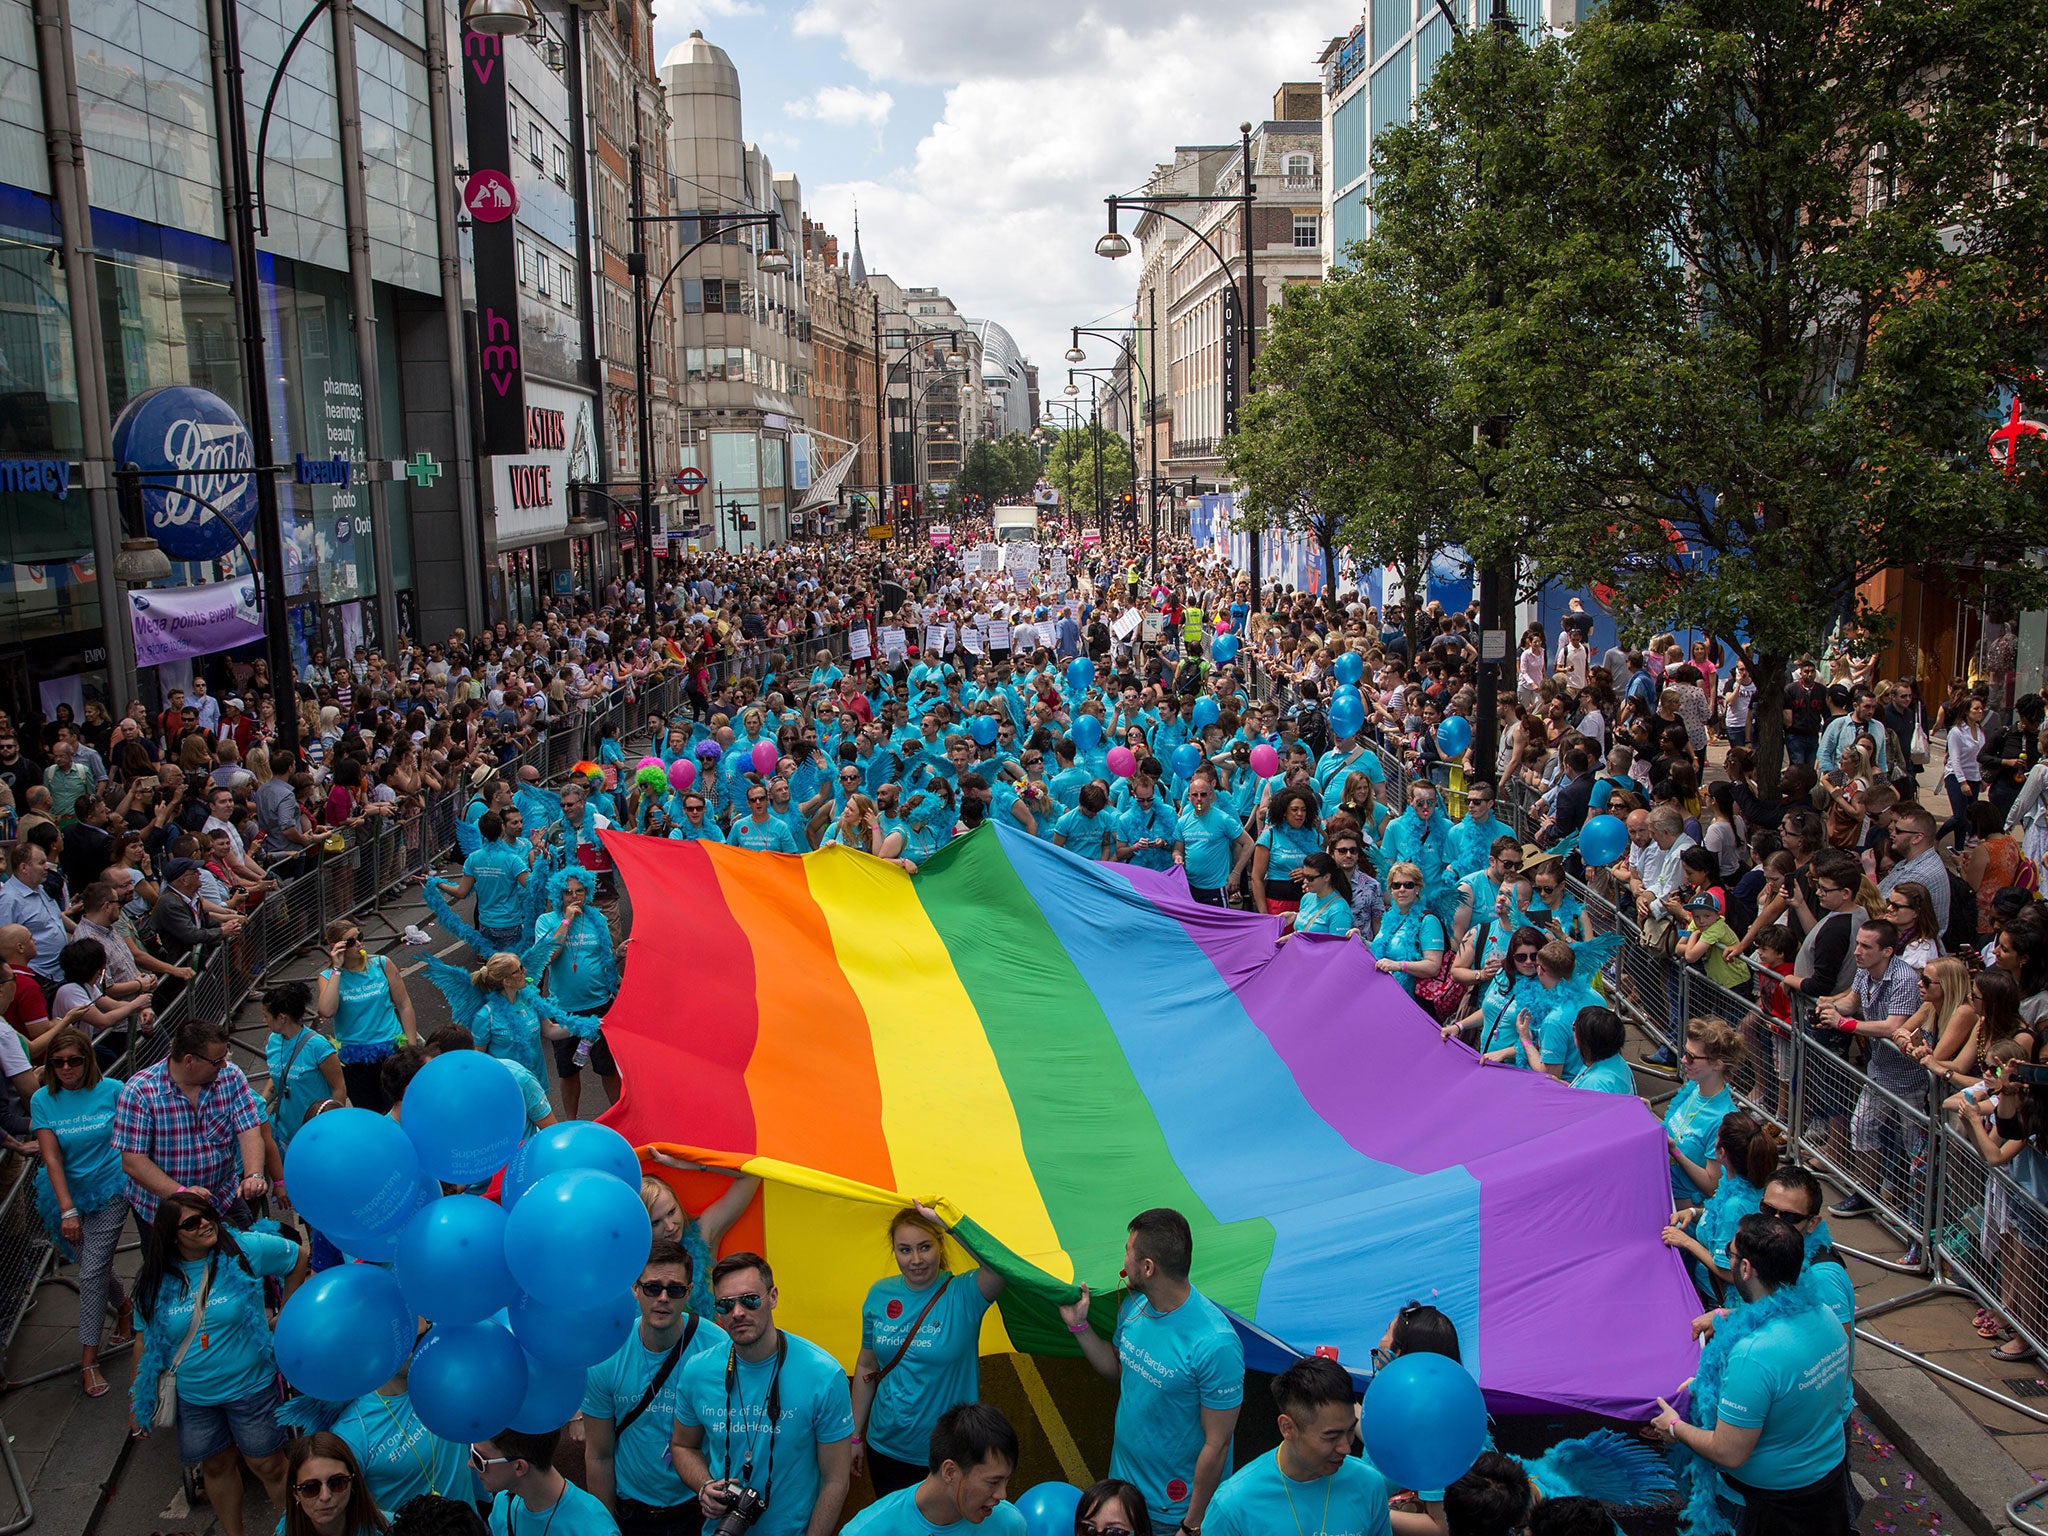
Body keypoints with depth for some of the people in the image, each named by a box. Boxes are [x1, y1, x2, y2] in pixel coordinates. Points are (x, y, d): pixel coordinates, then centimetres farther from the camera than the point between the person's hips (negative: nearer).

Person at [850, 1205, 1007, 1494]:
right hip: (886, 1447, 4)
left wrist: (946, 1220, -39)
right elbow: (867, 1366, 9)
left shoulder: (963, 1294, -15)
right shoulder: (880, 1294, -2)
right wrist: (855, 1436, 12)